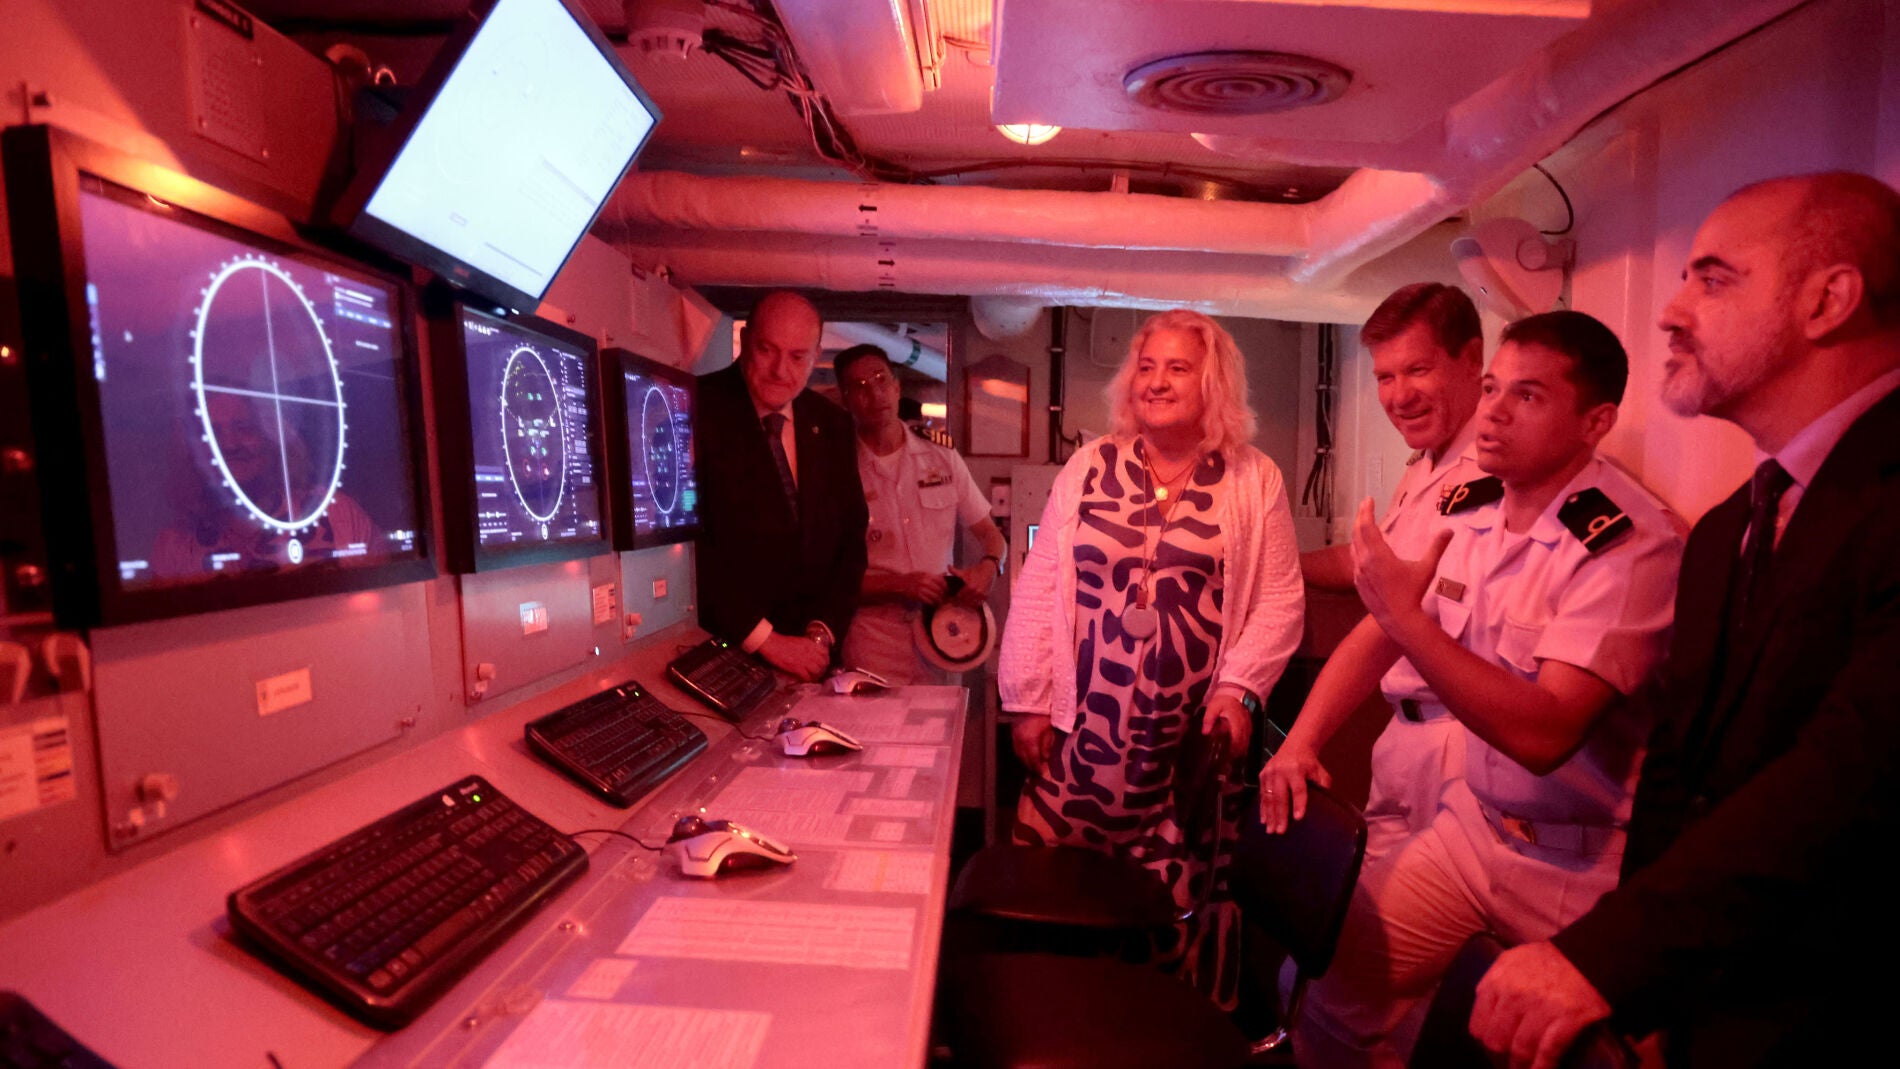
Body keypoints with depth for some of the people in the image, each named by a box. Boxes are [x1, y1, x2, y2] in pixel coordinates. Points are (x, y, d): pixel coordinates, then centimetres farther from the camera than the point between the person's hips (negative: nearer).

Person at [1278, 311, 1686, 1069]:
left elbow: (1541, 734, -29)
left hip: (1578, 865, -5)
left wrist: (1401, 612, -28)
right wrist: (1299, 742, -4)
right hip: (1472, 823, 5)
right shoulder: (1467, 509, 0)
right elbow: (1378, 635, 7)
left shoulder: (1632, 545, -20)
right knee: (1317, 980, 1)